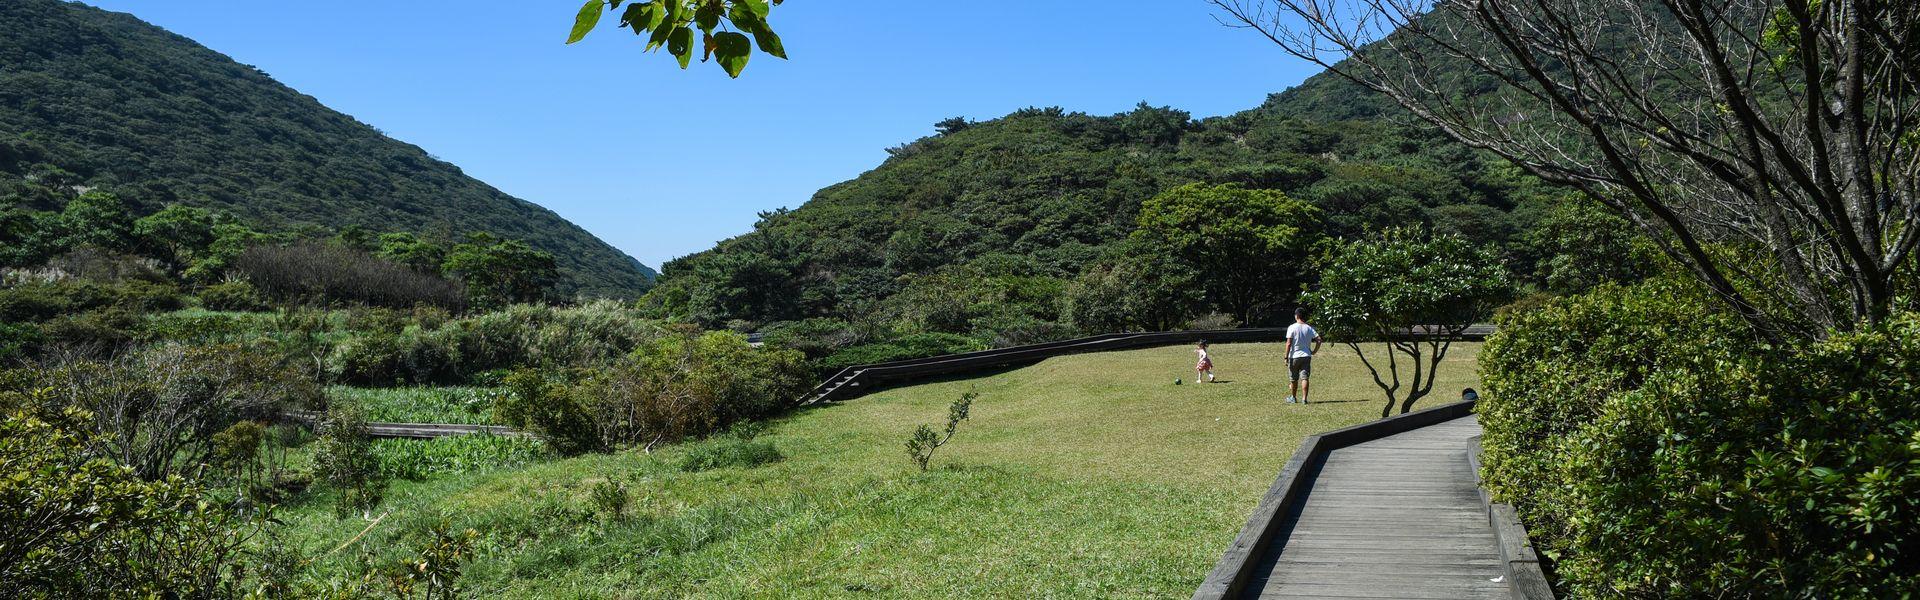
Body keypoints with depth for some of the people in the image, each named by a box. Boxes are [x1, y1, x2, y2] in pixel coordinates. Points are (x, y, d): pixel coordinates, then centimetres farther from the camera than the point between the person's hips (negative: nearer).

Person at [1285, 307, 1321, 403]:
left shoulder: (1292, 327, -8)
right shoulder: (1309, 328, 3)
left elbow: (1289, 343, -11)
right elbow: (1318, 340, -3)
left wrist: (1286, 357, -8)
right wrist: (1314, 351, 8)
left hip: (1294, 356, -2)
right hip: (1306, 356, 2)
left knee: (1293, 379, 11)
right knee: (1304, 378, 0)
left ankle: (1293, 397, 23)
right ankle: (1304, 399, -8)